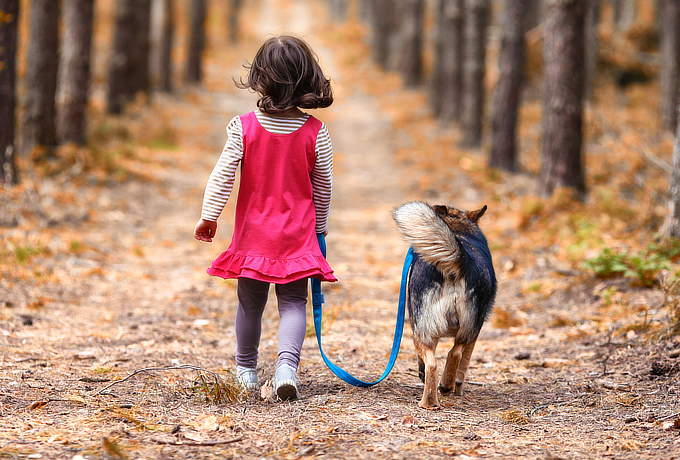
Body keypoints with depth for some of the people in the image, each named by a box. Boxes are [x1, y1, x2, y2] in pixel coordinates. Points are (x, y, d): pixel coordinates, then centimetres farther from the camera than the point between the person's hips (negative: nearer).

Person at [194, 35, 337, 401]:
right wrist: (319, 227, 16)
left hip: (253, 234, 1)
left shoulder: (244, 127, -9)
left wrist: (208, 216, 3)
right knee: (293, 302, 3)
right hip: (298, 235, 0)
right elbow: (324, 187, 2)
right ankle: (287, 364, -17)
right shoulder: (315, 133, -6)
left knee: (250, 303, 13)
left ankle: (246, 370, 26)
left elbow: (222, 176, -8)